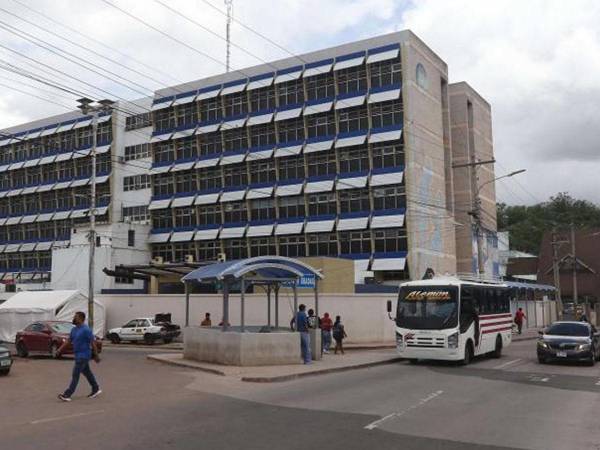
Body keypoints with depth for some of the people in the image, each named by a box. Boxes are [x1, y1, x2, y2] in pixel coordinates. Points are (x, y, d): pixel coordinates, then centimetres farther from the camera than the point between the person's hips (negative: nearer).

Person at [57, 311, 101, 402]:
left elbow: (93, 343, -16)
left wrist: (96, 356, -15)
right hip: (78, 355, 9)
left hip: (83, 356, -9)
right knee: (87, 373, 15)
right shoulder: (74, 329, 9)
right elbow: (68, 341, 17)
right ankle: (96, 389, 26)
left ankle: (67, 395, -7)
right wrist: (60, 350, 9)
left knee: (75, 374, -8)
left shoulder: (86, 330, -17)